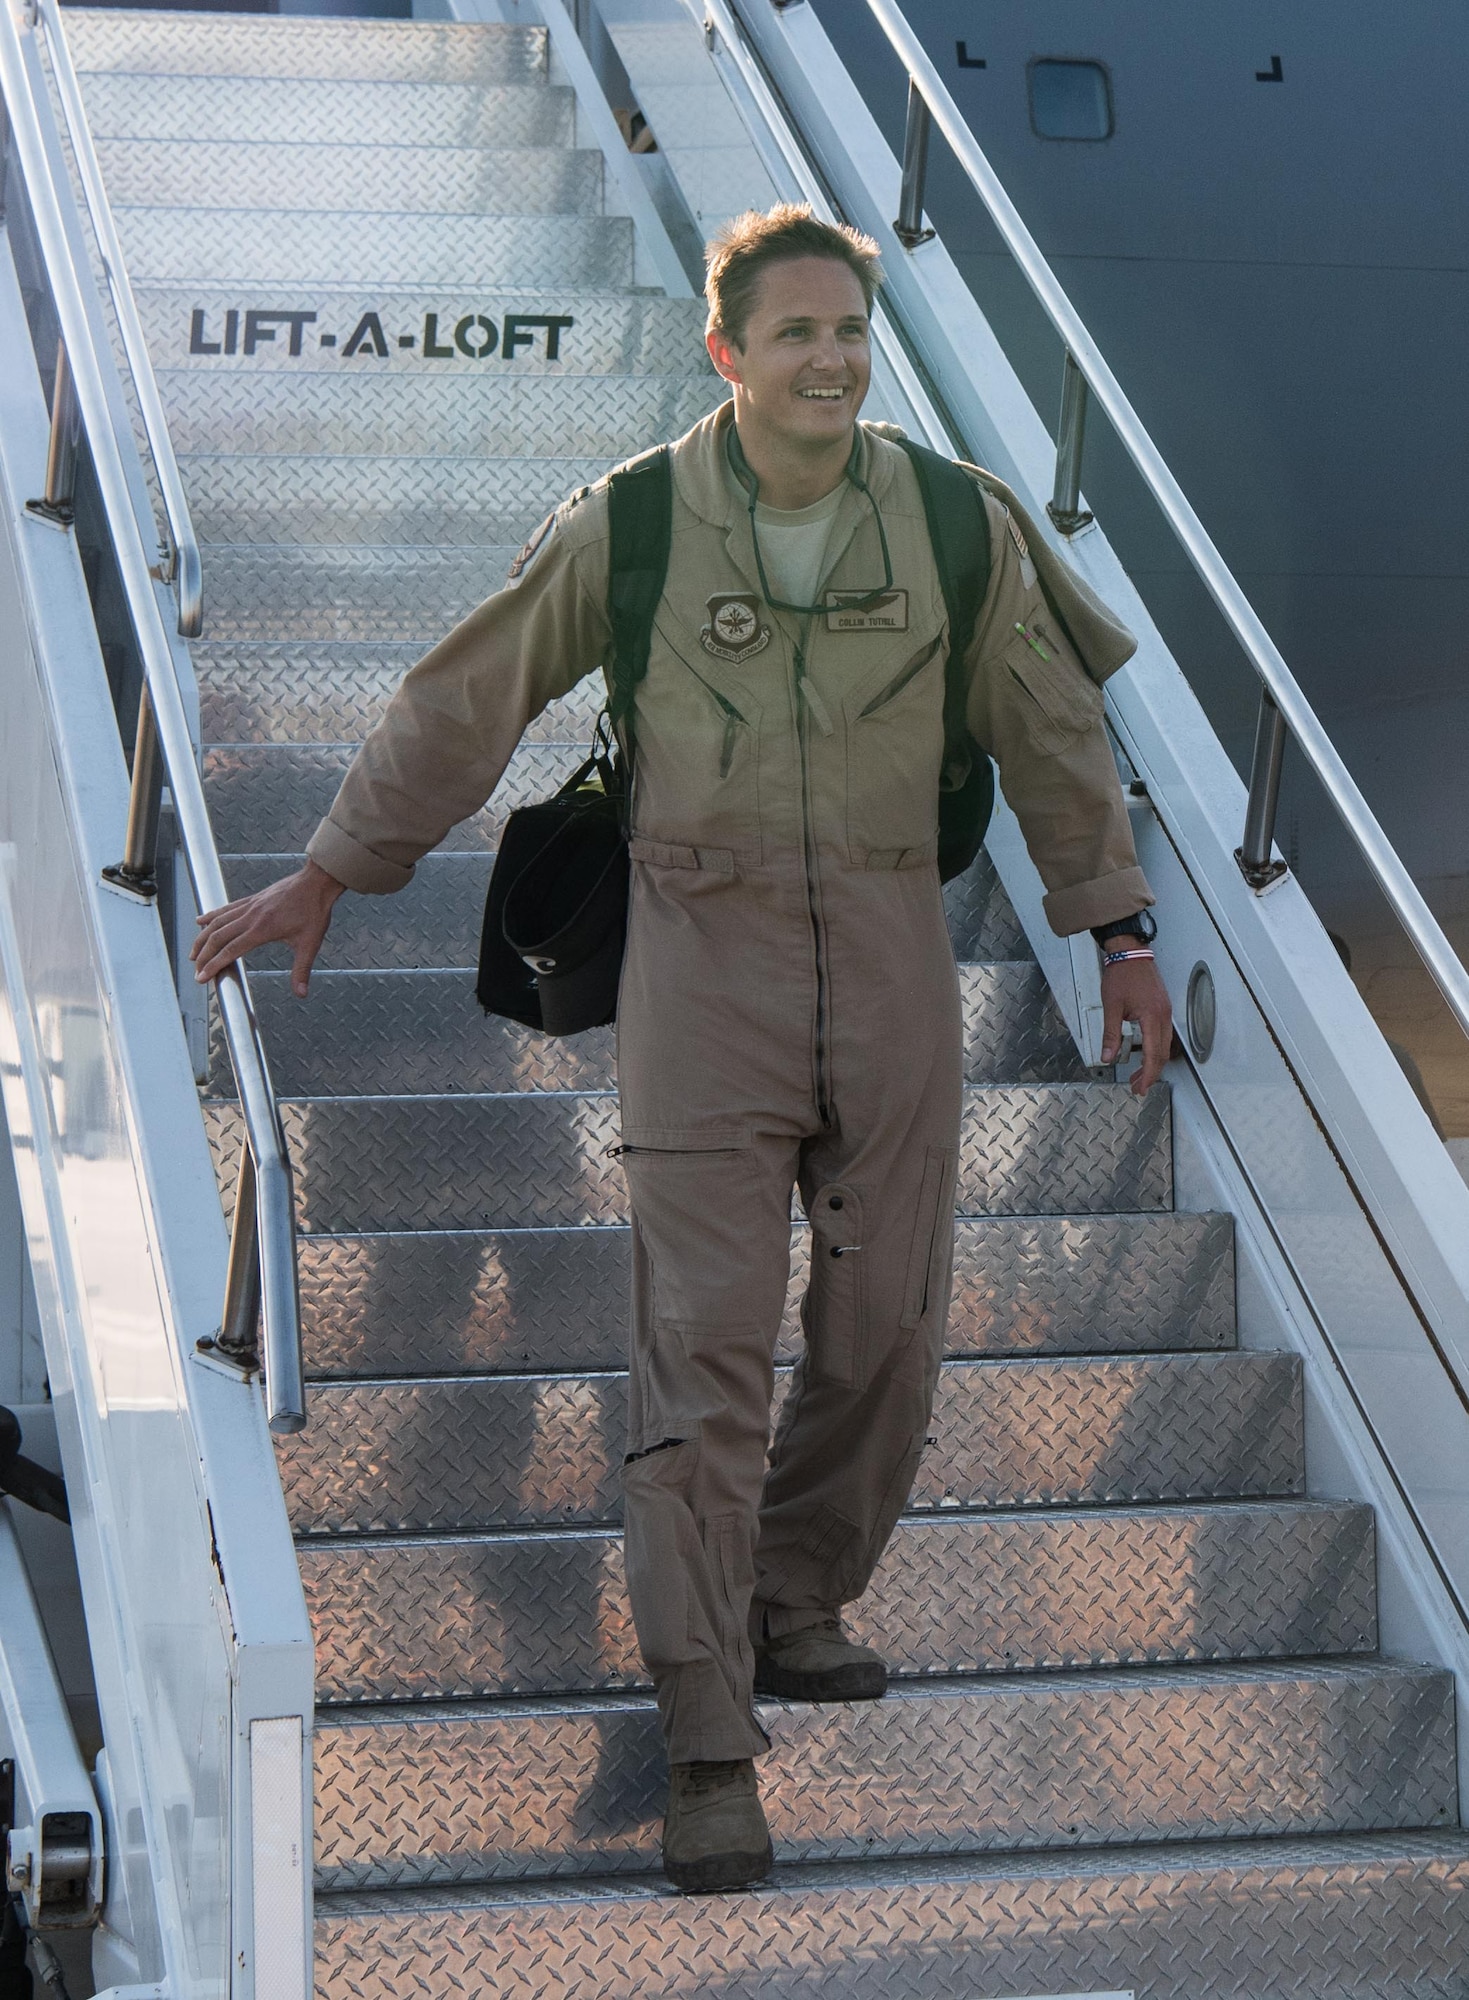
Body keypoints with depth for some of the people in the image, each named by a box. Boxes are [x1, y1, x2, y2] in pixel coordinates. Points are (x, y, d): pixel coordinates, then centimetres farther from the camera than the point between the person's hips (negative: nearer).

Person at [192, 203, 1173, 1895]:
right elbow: (460, 705, 5)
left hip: (890, 960, 3)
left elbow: (1052, 738, 11)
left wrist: (1121, 935, 13)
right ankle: (709, 1751, -5)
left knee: (884, 1333, 7)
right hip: (704, 952, -3)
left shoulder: (959, 527, 0)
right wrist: (323, 880, 9)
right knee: (704, 1344, -8)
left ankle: (791, 1609, 32)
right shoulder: (628, 528, -5)